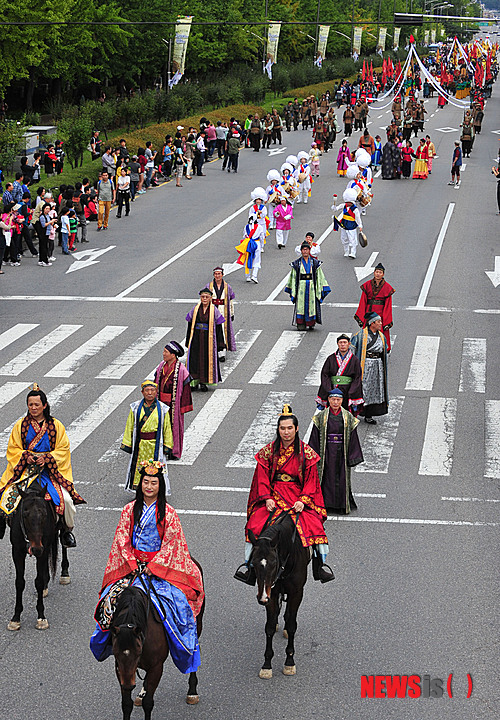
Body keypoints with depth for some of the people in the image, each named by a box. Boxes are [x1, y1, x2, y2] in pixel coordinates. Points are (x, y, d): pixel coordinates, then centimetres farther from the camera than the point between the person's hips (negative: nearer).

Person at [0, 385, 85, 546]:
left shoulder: (56, 426, 4)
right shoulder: (20, 425, 7)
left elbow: (63, 449, 2)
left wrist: (46, 458, -15)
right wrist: (26, 456, -12)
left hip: (51, 469, -1)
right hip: (24, 469, 1)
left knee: (66, 499, -21)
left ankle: (67, 530, 4)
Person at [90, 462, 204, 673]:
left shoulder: (168, 513, -2)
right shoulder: (130, 509, 6)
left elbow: (171, 544, -5)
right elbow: (122, 539, 5)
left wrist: (152, 566, -13)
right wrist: (132, 562, -8)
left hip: (160, 566, -3)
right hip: (132, 565, 3)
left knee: (175, 602, -23)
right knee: (113, 598, -19)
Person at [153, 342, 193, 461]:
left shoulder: (181, 369, -16)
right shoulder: (162, 366, 2)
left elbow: (185, 388, -12)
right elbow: (156, 383, 11)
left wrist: (183, 406, -12)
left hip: (174, 404, -5)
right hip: (161, 402, 5)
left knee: (175, 426, 5)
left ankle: (175, 452, 16)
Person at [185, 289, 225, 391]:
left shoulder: (214, 310, -3)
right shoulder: (195, 309, 2)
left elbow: (218, 327, -1)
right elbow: (190, 324, 8)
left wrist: (219, 343, -4)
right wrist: (188, 340, 7)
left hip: (209, 339, -1)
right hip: (196, 338, 2)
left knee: (207, 359, 4)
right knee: (194, 359, 1)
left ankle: (203, 382, 14)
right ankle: (194, 382, 11)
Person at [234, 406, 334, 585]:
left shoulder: (306, 452, 2)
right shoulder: (269, 451, 4)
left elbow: (311, 480, 2)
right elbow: (262, 478, 4)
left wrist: (303, 500, -13)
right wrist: (267, 498, -12)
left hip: (299, 496, -1)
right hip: (273, 495, 1)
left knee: (314, 524, -23)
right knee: (255, 525, -20)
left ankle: (321, 563, -9)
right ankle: (249, 564, -8)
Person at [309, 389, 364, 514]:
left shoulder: (348, 417, 1)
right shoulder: (321, 417, 0)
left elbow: (353, 438, 2)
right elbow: (315, 437, 2)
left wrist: (353, 457, -1)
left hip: (342, 451, 0)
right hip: (326, 451, 0)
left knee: (342, 479, 4)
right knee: (327, 477, 3)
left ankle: (343, 506, 15)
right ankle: (325, 504, 14)